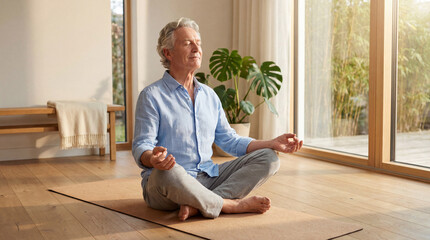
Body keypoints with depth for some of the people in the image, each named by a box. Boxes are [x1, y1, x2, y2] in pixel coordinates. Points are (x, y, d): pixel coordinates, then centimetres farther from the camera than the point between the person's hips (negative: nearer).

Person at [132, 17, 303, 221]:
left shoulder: (209, 95, 16)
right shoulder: (151, 96, -3)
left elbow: (229, 141, 17)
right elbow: (141, 147, -11)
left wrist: (273, 143, 6)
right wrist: (152, 158, -37)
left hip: (208, 179, 7)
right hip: (164, 182, -6)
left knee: (268, 158, -6)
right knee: (169, 172, -41)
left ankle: (198, 204, -23)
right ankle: (230, 204, -17)